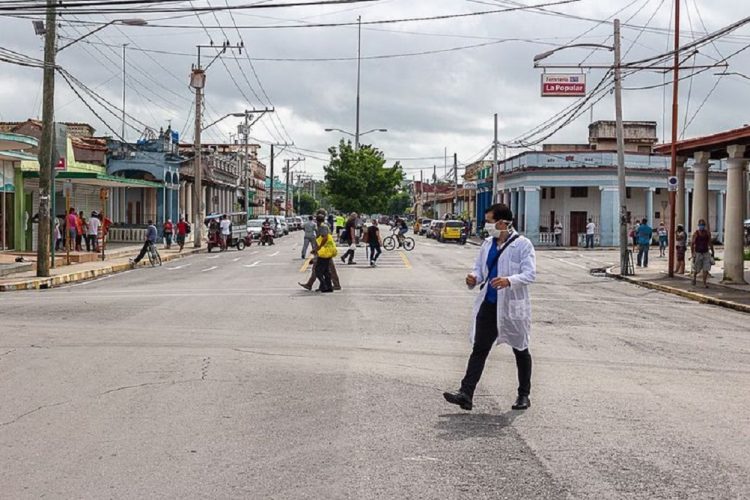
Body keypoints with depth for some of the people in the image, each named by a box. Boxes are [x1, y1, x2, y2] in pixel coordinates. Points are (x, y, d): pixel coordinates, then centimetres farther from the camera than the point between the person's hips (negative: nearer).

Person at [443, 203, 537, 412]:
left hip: (512, 306, -5)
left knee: (520, 351, 12)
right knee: (479, 349, -3)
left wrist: (509, 281, -34)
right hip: (489, 304, 5)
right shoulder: (488, 244, 9)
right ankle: (466, 393, -8)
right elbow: (479, 268, 16)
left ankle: (524, 395, 26)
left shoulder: (522, 244, -10)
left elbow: (530, 274, -16)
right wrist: (474, 278, -8)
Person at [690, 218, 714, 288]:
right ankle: (694, 277, 39)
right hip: (698, 253, -2)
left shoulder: (707, 233, 0)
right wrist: (693, 254, -13)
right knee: (697, 269, 8)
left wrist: (712, 252, 12)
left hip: (706, 253, 2)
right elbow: (692, 244, -8)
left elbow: (710, 242, 10)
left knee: (706, 269, -8)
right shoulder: (696, 233, -9)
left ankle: (704, 283, -3)